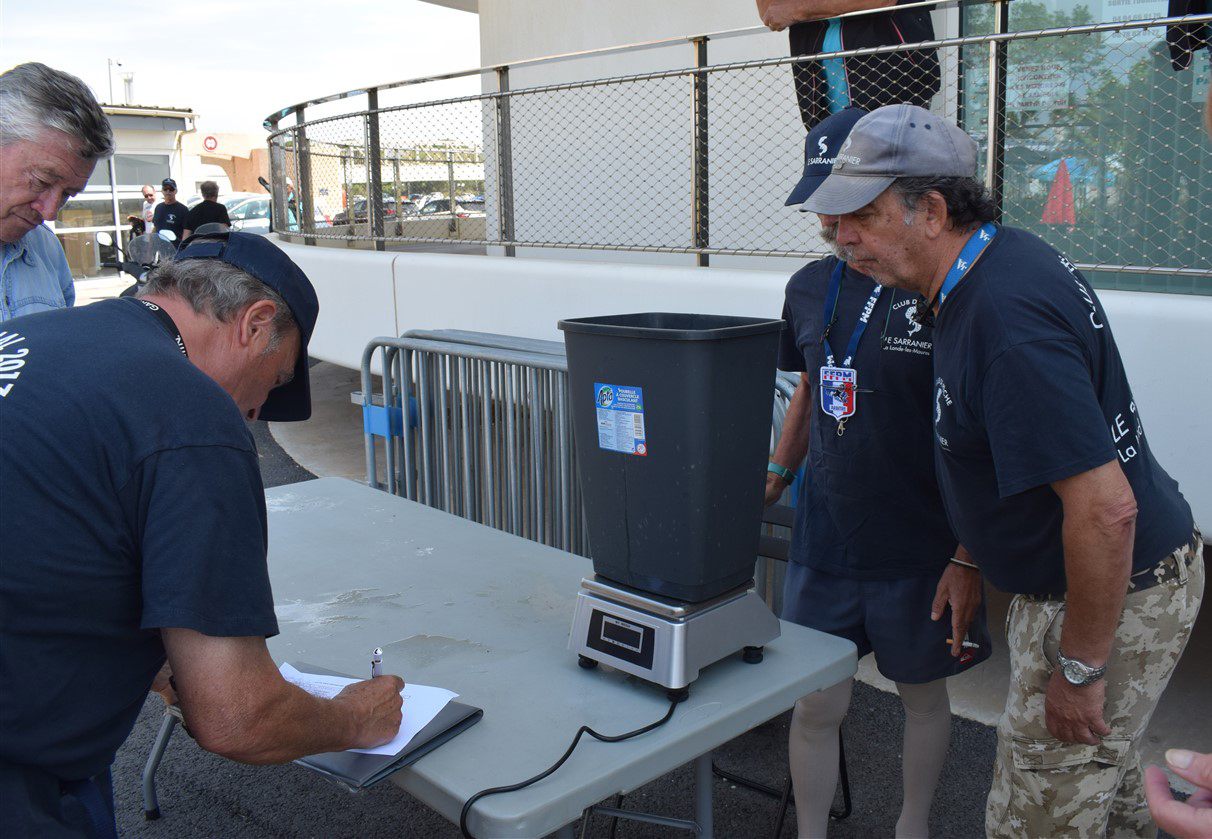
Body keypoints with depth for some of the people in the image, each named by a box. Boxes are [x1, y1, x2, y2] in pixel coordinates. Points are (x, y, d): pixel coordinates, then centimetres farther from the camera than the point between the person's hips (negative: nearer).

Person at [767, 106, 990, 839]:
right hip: (823, 542, 4)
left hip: (920, 551, -3)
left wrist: (970, 559, -13)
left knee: (924, 696, 17)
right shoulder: (810, 289, 3)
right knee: (816, 706, 9)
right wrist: (775, 479, 12)